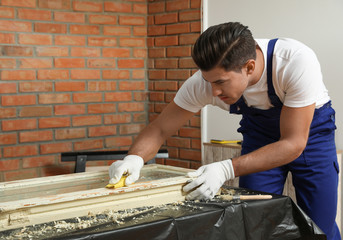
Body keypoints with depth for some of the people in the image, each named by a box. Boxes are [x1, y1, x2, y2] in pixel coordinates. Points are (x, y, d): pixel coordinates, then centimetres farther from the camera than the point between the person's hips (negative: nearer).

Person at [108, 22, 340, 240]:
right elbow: (159, 129, -18)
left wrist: (227, 169, -44)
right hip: (259, 132, 2)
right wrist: (135, 158, -39)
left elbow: (293, 144, -35)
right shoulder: (205, 80, -27)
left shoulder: (297, 61, -38)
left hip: (310, 129, -2)